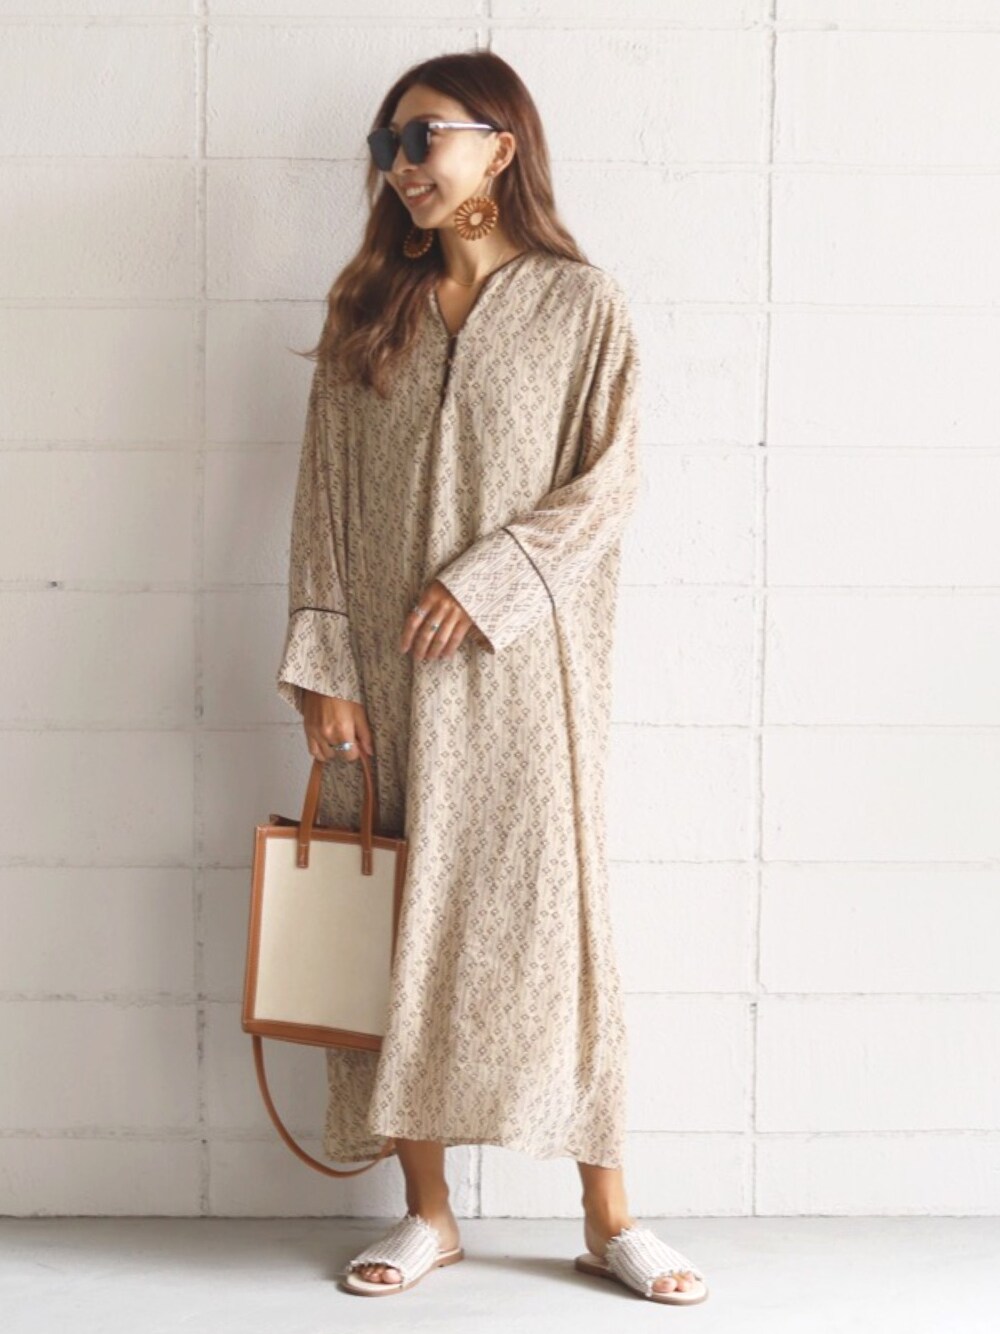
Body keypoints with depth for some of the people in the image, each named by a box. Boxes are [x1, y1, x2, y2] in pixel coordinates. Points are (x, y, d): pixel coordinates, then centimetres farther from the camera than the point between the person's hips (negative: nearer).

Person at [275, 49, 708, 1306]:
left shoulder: (582, 304, 2)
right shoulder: (366, 307, 10)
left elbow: (608, 481, -3)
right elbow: (324, 493, 4)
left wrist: (487, 579, -14)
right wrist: (323, 663, -4)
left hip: (521, 661, -3)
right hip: (384, 671, 3)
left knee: (549, 908, -1)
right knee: (397, 922, 5)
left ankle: (608, 1214, 9)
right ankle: (426, 1209, 16)